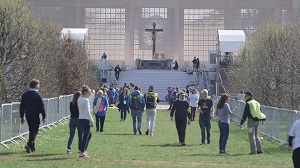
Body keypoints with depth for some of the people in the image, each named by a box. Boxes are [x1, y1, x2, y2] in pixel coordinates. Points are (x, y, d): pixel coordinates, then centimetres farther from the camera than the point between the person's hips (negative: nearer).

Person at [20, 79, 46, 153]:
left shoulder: (24, 94, 8)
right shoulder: (37, 95, -10)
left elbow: (21, 106, 11)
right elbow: (41, 106, -11)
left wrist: (22, 116, 15)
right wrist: (44, 116, -4)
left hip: (27, 115, 6)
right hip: (35, 115, -6)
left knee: (31, 130, 17)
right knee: (34, 131, -2)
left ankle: (32, 147, 19)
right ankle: (29, 144, -20)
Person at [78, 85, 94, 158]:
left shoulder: (79, 100, 12)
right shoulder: (86, 100, -15)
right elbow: (87, 112, -19)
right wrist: (91, 121, -14)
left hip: (80, 119, 9)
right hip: (85, 120, -9)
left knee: (89, 134, 21)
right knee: (86, 136, -2)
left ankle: (84, 150, 21)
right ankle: (82, 153, 0)